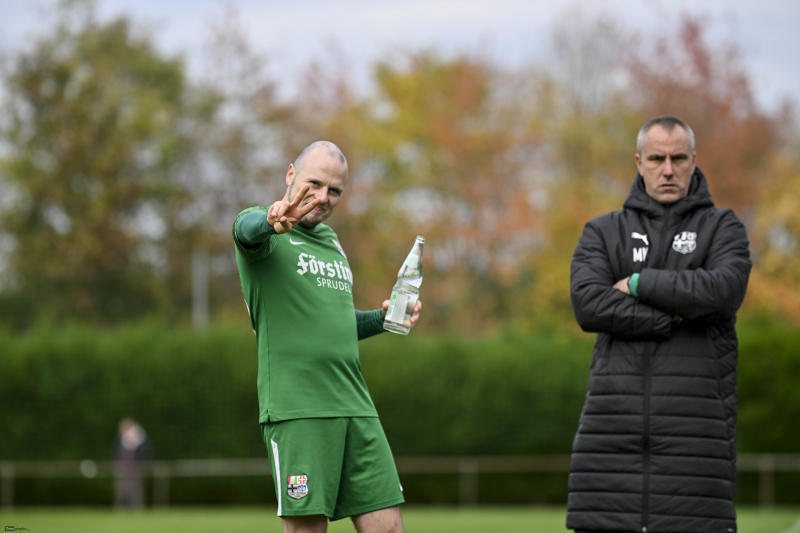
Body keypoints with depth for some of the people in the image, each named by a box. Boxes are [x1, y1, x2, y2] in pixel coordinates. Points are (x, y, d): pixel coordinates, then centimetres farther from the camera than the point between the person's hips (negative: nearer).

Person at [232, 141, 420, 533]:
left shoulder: (331, 242, 23)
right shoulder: (265, 231, 0)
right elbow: (247, 228, -26)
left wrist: (382, 318, 15)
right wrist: (272, 221, -50)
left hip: (354, 406, 7)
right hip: (297, 408, -7)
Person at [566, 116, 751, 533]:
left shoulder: (722, 228, 11)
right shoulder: (603, 233, 14)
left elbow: (725, 290, -11)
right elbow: (588, 304, -5)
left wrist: (639, 283, -5)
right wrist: (676, 318, -9)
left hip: (696, 424, -1)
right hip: (615, 423, 1)